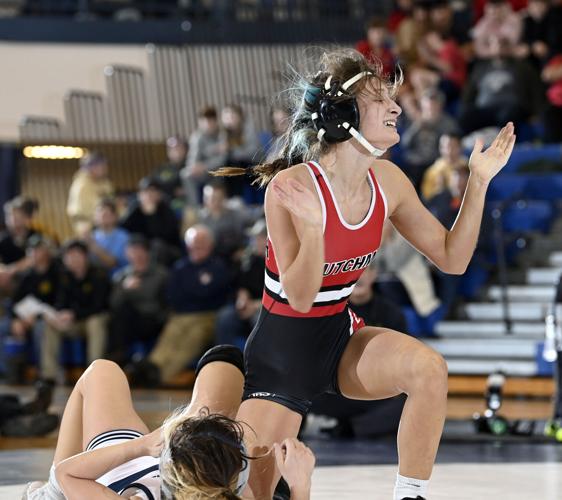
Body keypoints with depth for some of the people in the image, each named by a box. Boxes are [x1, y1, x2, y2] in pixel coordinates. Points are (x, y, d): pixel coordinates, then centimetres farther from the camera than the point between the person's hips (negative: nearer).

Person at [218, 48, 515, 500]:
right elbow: (300, 298, -25)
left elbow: (452, 258, 3)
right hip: (283, 350, -5)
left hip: (342, 336, 5)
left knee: (429, 367, -26)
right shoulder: (292, 188, -24)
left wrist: (479, 182, -7)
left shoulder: (387, 181, -5)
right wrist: (312, 227, -41)